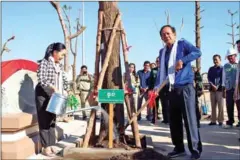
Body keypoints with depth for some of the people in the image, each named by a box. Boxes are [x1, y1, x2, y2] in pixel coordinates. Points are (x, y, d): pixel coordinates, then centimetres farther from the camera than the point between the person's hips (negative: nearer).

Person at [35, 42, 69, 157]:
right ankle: (46, 147, 3)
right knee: (44, 121, -3)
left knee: (52, 121, 10)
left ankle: (51, 145, 17)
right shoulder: (44, 62, -10)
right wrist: (53, 88, -28)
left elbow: (64, 80, 17)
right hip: (43, 94, -7)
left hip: (55, 95, 7)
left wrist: (64, 90, 2)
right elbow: (41, 79, -20)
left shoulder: (60, 65, 12)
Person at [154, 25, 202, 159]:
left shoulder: (183, 44, 2)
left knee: (189, 118, -7)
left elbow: (197, 52, -14)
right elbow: (161, 71, 13)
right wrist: (157, 86, 1)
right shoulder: (162, 52, 17)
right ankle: (179, 148, 19)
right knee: (174, 120, 8)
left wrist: (182, 60, -25)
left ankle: (196, 149, 2)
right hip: (172, 89, 6)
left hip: (185, 87, -6)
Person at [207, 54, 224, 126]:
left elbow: (223, 79, -4)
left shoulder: (222, 68, 4)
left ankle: (220, 120, -3)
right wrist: (212, 85, -9)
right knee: (213, 106, 5)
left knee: (220, 105, -6)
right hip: (212, 89, 4)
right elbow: (209, 78, 7)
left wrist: (217, 86, -14)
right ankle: (213, 120, 9)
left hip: (220, 89, -4)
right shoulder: (211, 69, 16)